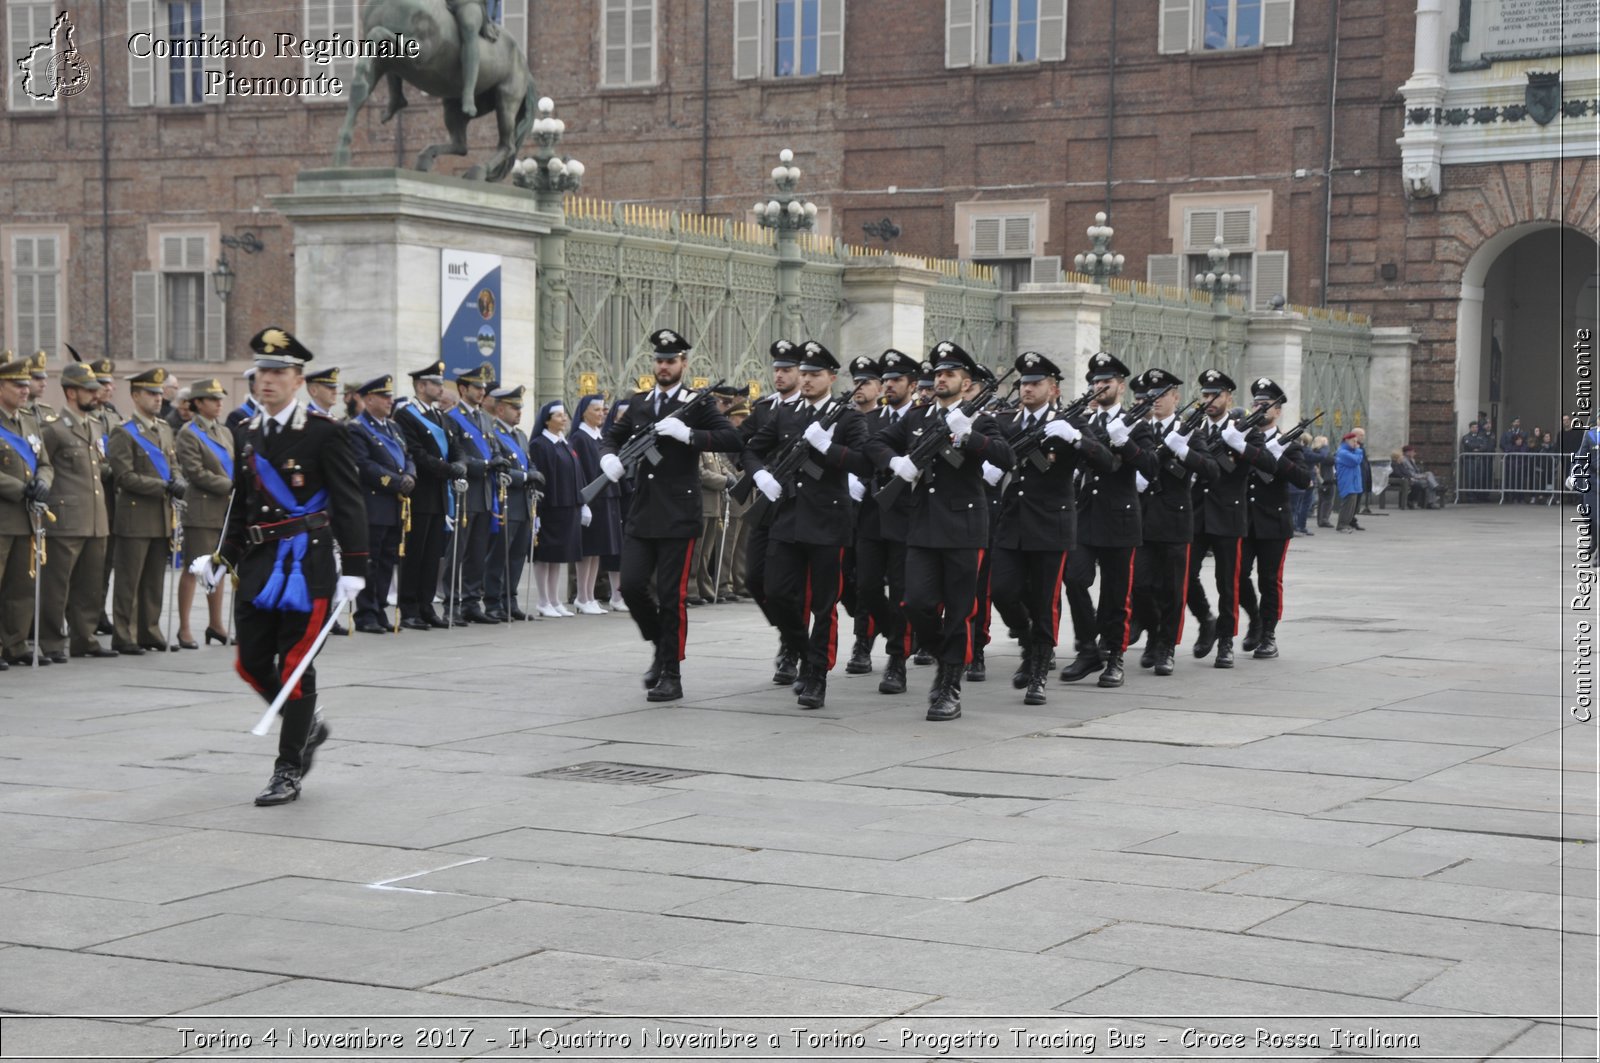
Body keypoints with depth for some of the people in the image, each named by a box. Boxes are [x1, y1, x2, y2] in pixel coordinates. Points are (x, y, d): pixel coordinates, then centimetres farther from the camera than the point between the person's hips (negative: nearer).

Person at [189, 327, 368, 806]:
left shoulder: (324, 433, -7)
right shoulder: (250, 433, 12)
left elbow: (348, 502, -9)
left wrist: (353, 567, -14)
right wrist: (222, 559, 13)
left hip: (306, 564, -6)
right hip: (258, 564, 6)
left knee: (294, 667, -2)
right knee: (252, 663, 7)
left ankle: (289, 770, 7)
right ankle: (307, 727, 31)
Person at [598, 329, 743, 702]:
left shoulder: (696, 404, -2)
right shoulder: (637, 403, 13)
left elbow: (732, 439, -12)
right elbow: (612, 437, 20)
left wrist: (688, 434, -23)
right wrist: (609, 457, -3)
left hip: (678, 516, -5)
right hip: (641, 513, 5)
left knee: (671, 596, -3)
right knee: (632, 586, -2)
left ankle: (671, 675, 6)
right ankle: (661, 647, 23)